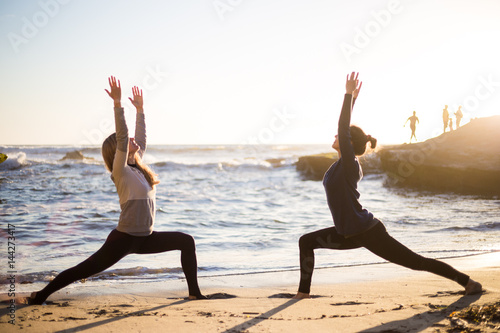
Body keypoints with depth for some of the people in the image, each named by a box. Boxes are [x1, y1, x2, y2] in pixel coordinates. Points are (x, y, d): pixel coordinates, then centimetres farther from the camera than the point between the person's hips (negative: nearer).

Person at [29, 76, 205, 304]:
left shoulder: (137, 167, 10)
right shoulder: (121, 171, -11)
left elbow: (141, 139, 21)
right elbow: (121, 136, -23)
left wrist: (140, 109, 22)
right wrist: (117, 103, -28)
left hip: (144, 238, 8)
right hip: (124, 238, -8)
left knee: (187, 242, 8)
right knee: (85, 270, -6)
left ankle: (194, 292, 12)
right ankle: (41, 295, 4)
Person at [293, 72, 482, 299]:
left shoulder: (349, 165, -17)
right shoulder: (343, 164, 6)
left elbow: (343, 128, -25)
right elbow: (345, 128, 14)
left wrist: (349, 95, -24)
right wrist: (351, 97, 18)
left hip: (368, 232, -9)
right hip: (349, 234, 9)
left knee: (416, 262, -2)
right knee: (306, 241, 9)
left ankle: (467, 282, 10)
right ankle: (303, 291, 17)